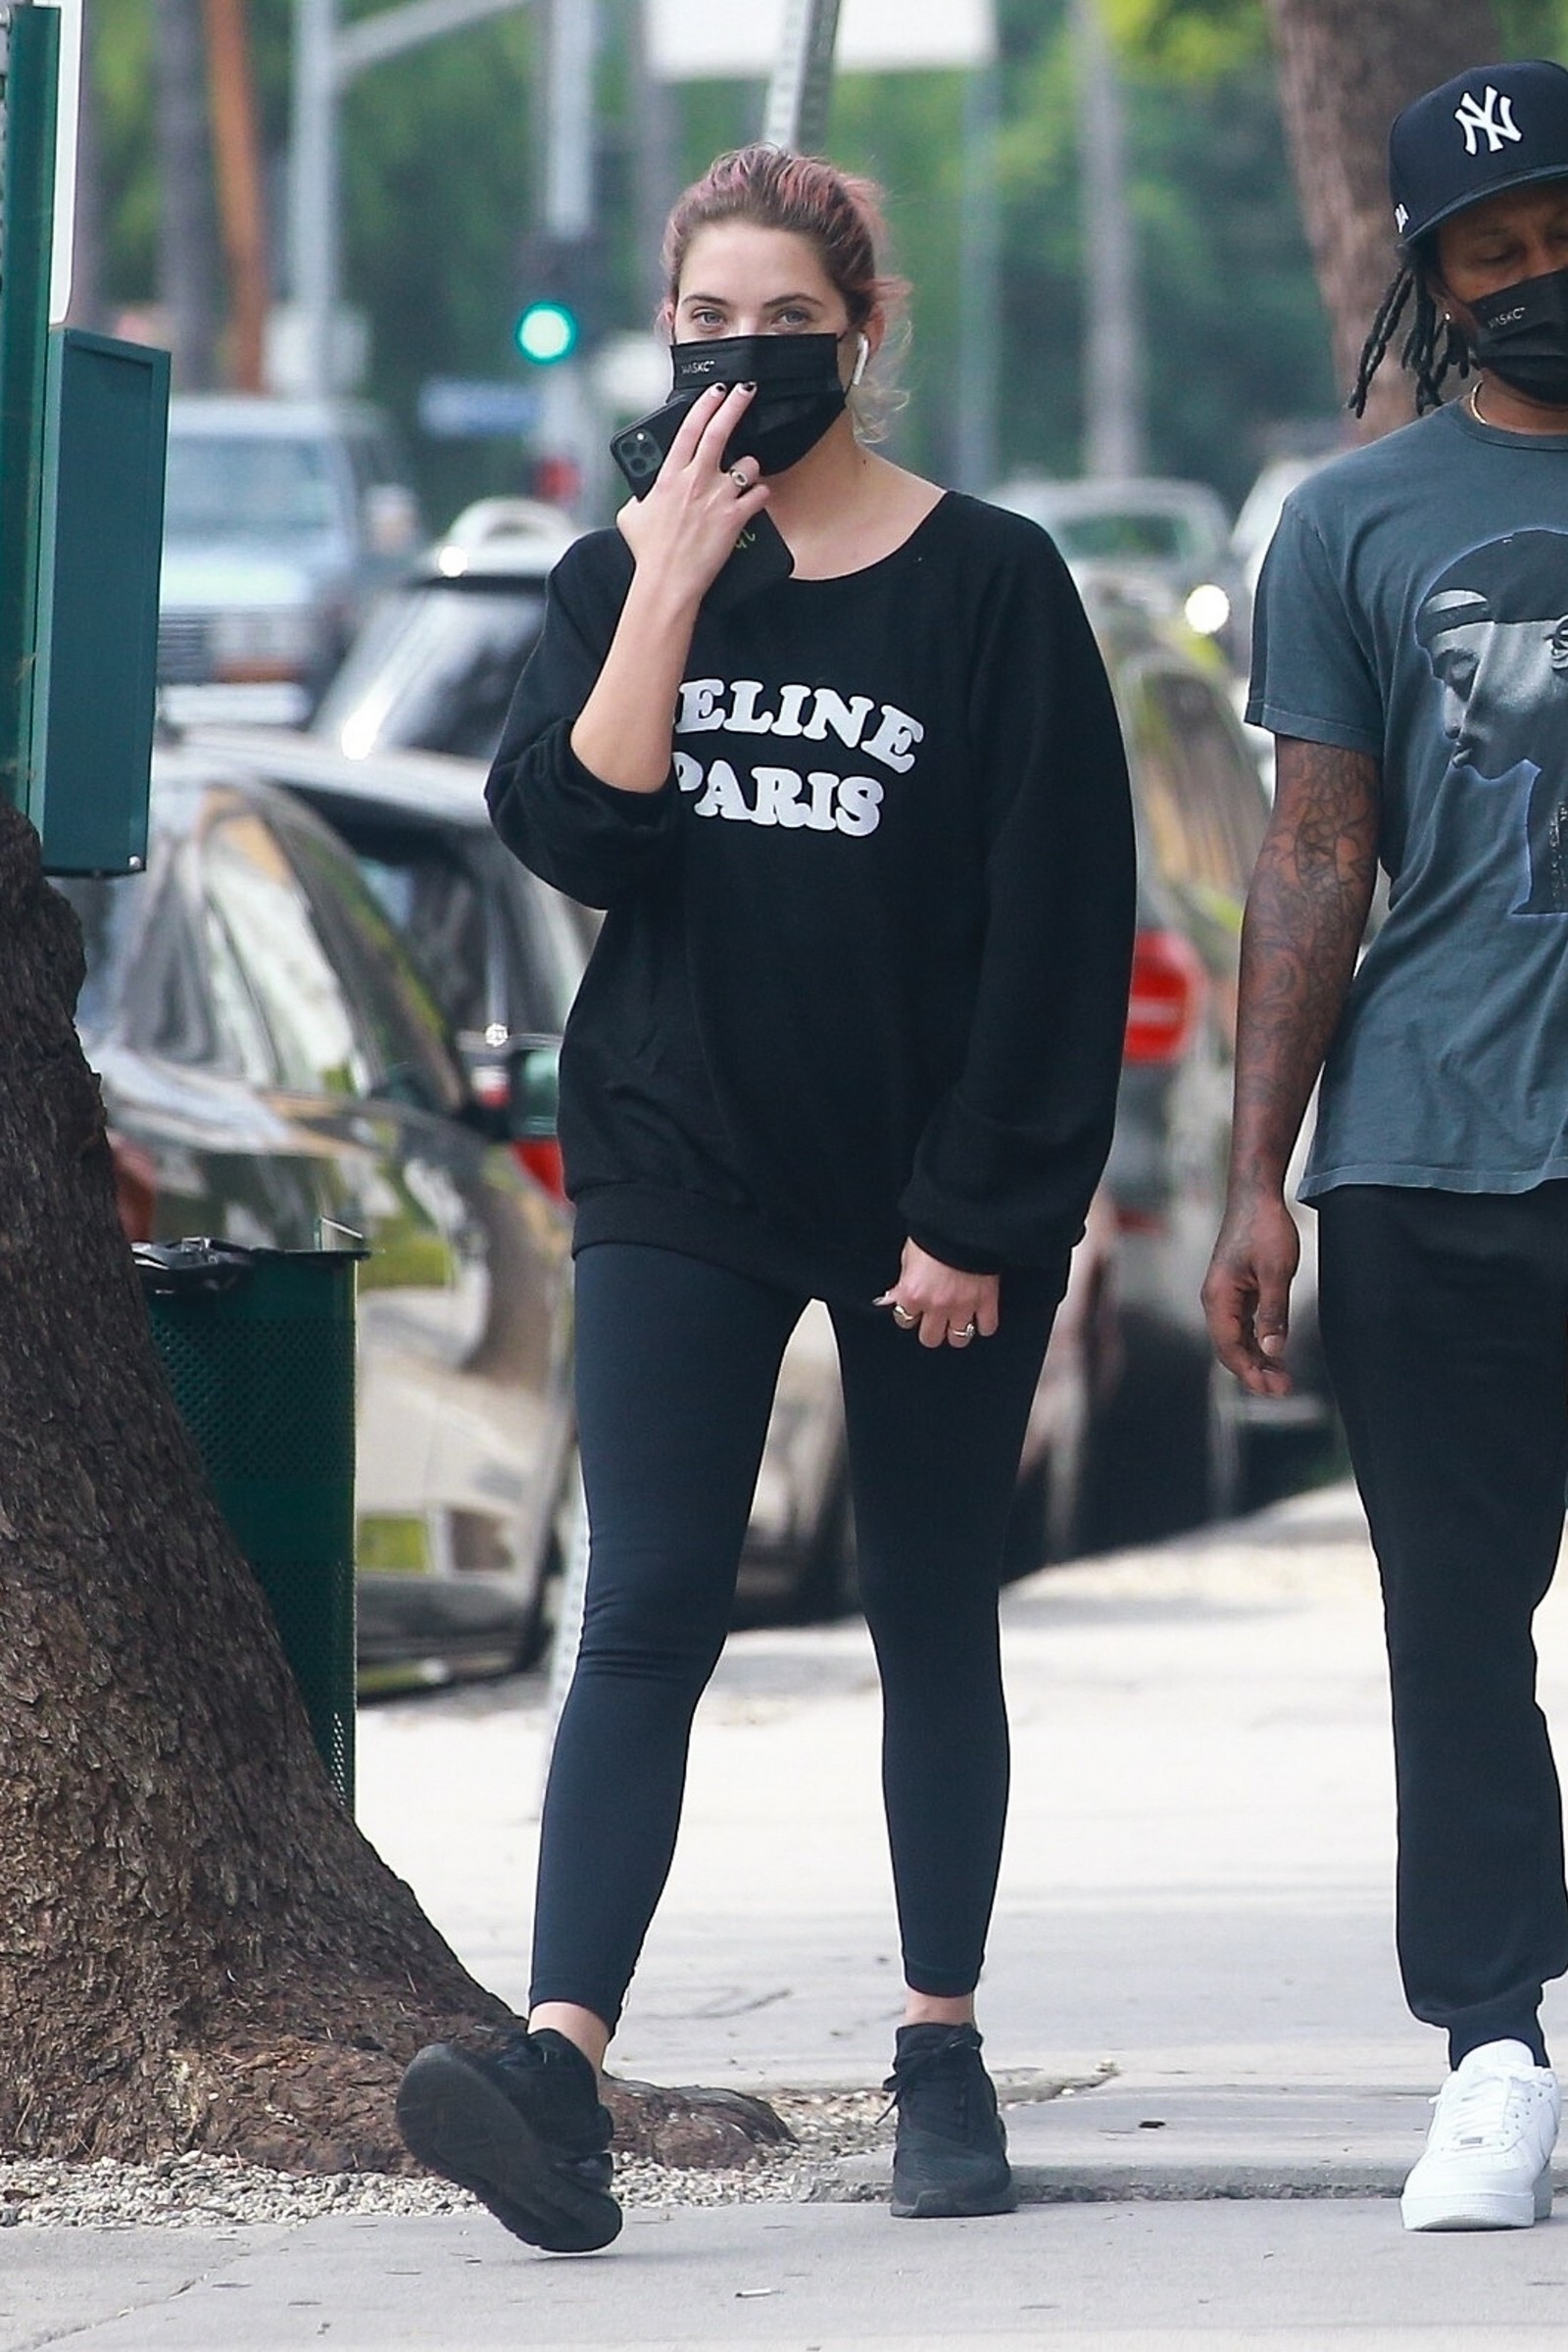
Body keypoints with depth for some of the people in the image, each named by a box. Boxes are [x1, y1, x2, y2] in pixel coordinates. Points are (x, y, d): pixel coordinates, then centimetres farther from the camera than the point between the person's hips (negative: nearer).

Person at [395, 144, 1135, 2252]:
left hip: (935, 1209, -1)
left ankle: (945, 2058, 18)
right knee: (648, 1619, -11)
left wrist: (980, 1209, -10)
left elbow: (1058, 922, -5)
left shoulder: (990, 583, -3)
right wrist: (671, 586, -14)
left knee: (933, 1621, 8)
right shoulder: (619, 576, 7)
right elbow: (564, 833, -8)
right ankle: (561, 2073, -24)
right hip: (682, 1187, 1)